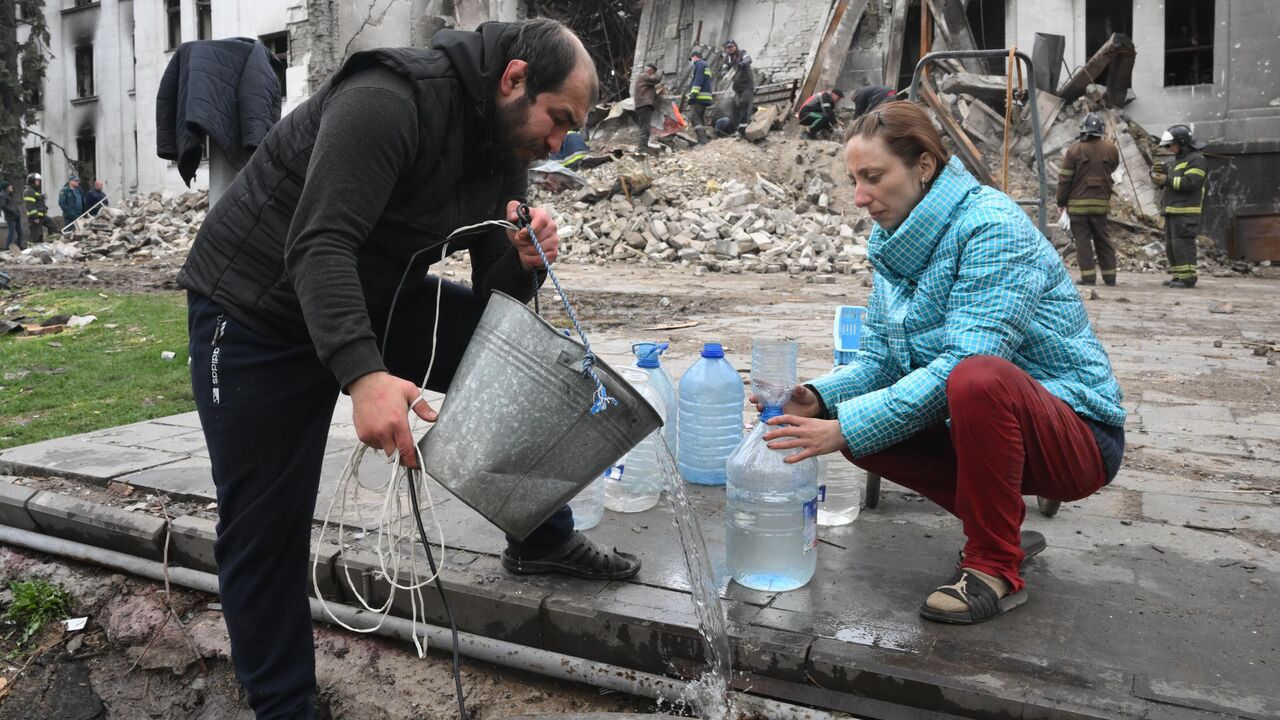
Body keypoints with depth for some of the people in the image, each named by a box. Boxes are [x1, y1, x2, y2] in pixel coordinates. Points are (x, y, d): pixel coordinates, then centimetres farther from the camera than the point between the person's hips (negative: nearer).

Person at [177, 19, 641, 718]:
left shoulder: (504, 152, -2)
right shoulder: (389, 99, -26)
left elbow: (495, 296, 0)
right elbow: (318, 246, -36)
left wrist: (524, 262, -22)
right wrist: (362, 374, -48)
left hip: (375, 299, 7)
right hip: (255, 313, -6)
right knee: (265, 528, -2)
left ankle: (542, 537, 12)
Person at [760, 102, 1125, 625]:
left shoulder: (992, 227, -21)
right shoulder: (895, 243, 4)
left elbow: (965, 363, -30)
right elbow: (878, 359, 3)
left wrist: (847, 428, -32)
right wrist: (819, 398, -17)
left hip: (1075, 434, -8)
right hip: (977, 422, 8)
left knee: (977, 379, -37)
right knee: (858, 413, -7)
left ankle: (995, 568, -15)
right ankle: (998, 526, 8)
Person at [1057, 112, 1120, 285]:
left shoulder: (1075, 150, -8)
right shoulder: (1110, 148, 1)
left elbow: (1065, 178, -7)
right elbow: (1113, 168, 16)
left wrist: (1061, 202, 0)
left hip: (1078, 203, -3)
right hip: (1101, 202, 3)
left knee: (1082, 240, 0)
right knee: (1103, 239, 13)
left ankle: (1088, 276, -4)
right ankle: (1109, 276, 17)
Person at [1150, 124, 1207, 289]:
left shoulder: (1196, 159, -6)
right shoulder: (1178, 160, 24)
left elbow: (1190, 183, -19)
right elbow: (1169, 183, 24)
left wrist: (1167, 179, -15)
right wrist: (1157, 174, 6)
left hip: (1185, 212, -10)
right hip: (1172, 212, 10)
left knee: (1182, 244, -12)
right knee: (1171, 245, 10)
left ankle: (1187, 278, -11)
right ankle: (1178, 276, 14)